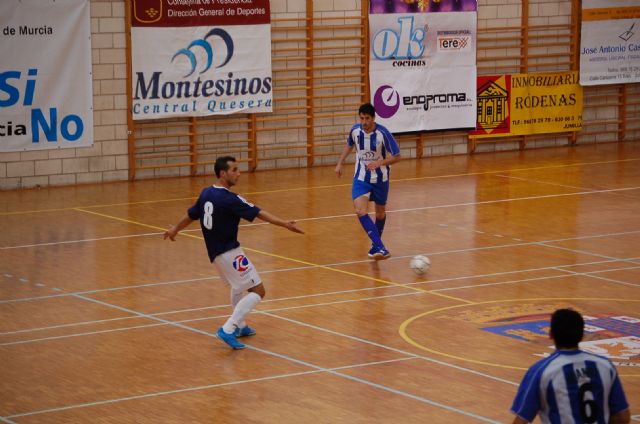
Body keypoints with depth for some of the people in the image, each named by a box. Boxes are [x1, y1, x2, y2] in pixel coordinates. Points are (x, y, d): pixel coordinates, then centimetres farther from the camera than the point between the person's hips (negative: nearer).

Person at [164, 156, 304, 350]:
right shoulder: (229, 199, -21)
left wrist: (176, 229, 35)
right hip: (229, 253, -9)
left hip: (215, 252, 9)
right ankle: (228, 330, -14)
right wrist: (285, 224, -23)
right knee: (257, 291, -6)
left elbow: (191, 214, 17)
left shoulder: (206, 194, 2)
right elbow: (260, 214, -24)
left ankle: (240, 326, 38)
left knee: (238, 286, 32)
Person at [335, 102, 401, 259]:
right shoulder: (355, 130, -9)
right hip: (361, 177, 2)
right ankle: (380, 248, -25)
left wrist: (379, 163, -28)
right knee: (360, 211, -20)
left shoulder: (383, 133, -21)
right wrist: (340, 163, 11)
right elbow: (349, 145, 14)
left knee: (380, 212, 14)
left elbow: (397, 156, -15)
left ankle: (375, 244, 40)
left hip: (380, 178, -2)